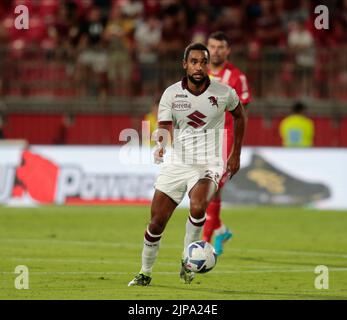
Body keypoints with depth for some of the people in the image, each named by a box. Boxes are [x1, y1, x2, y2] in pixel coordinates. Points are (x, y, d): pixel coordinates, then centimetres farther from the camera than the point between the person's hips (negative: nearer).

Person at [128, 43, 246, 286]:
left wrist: (236, 155, 14)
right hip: (177, 164, 2)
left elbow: (240, 116, 14)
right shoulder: (171, 94, -4)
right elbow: (163, 128, -5)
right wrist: (160, 146, -29)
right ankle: (145, 273, 21)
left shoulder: (224, 93, -5)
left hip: (208, 166, -2)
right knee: (156, 221, 1)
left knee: (197, 207, -31)